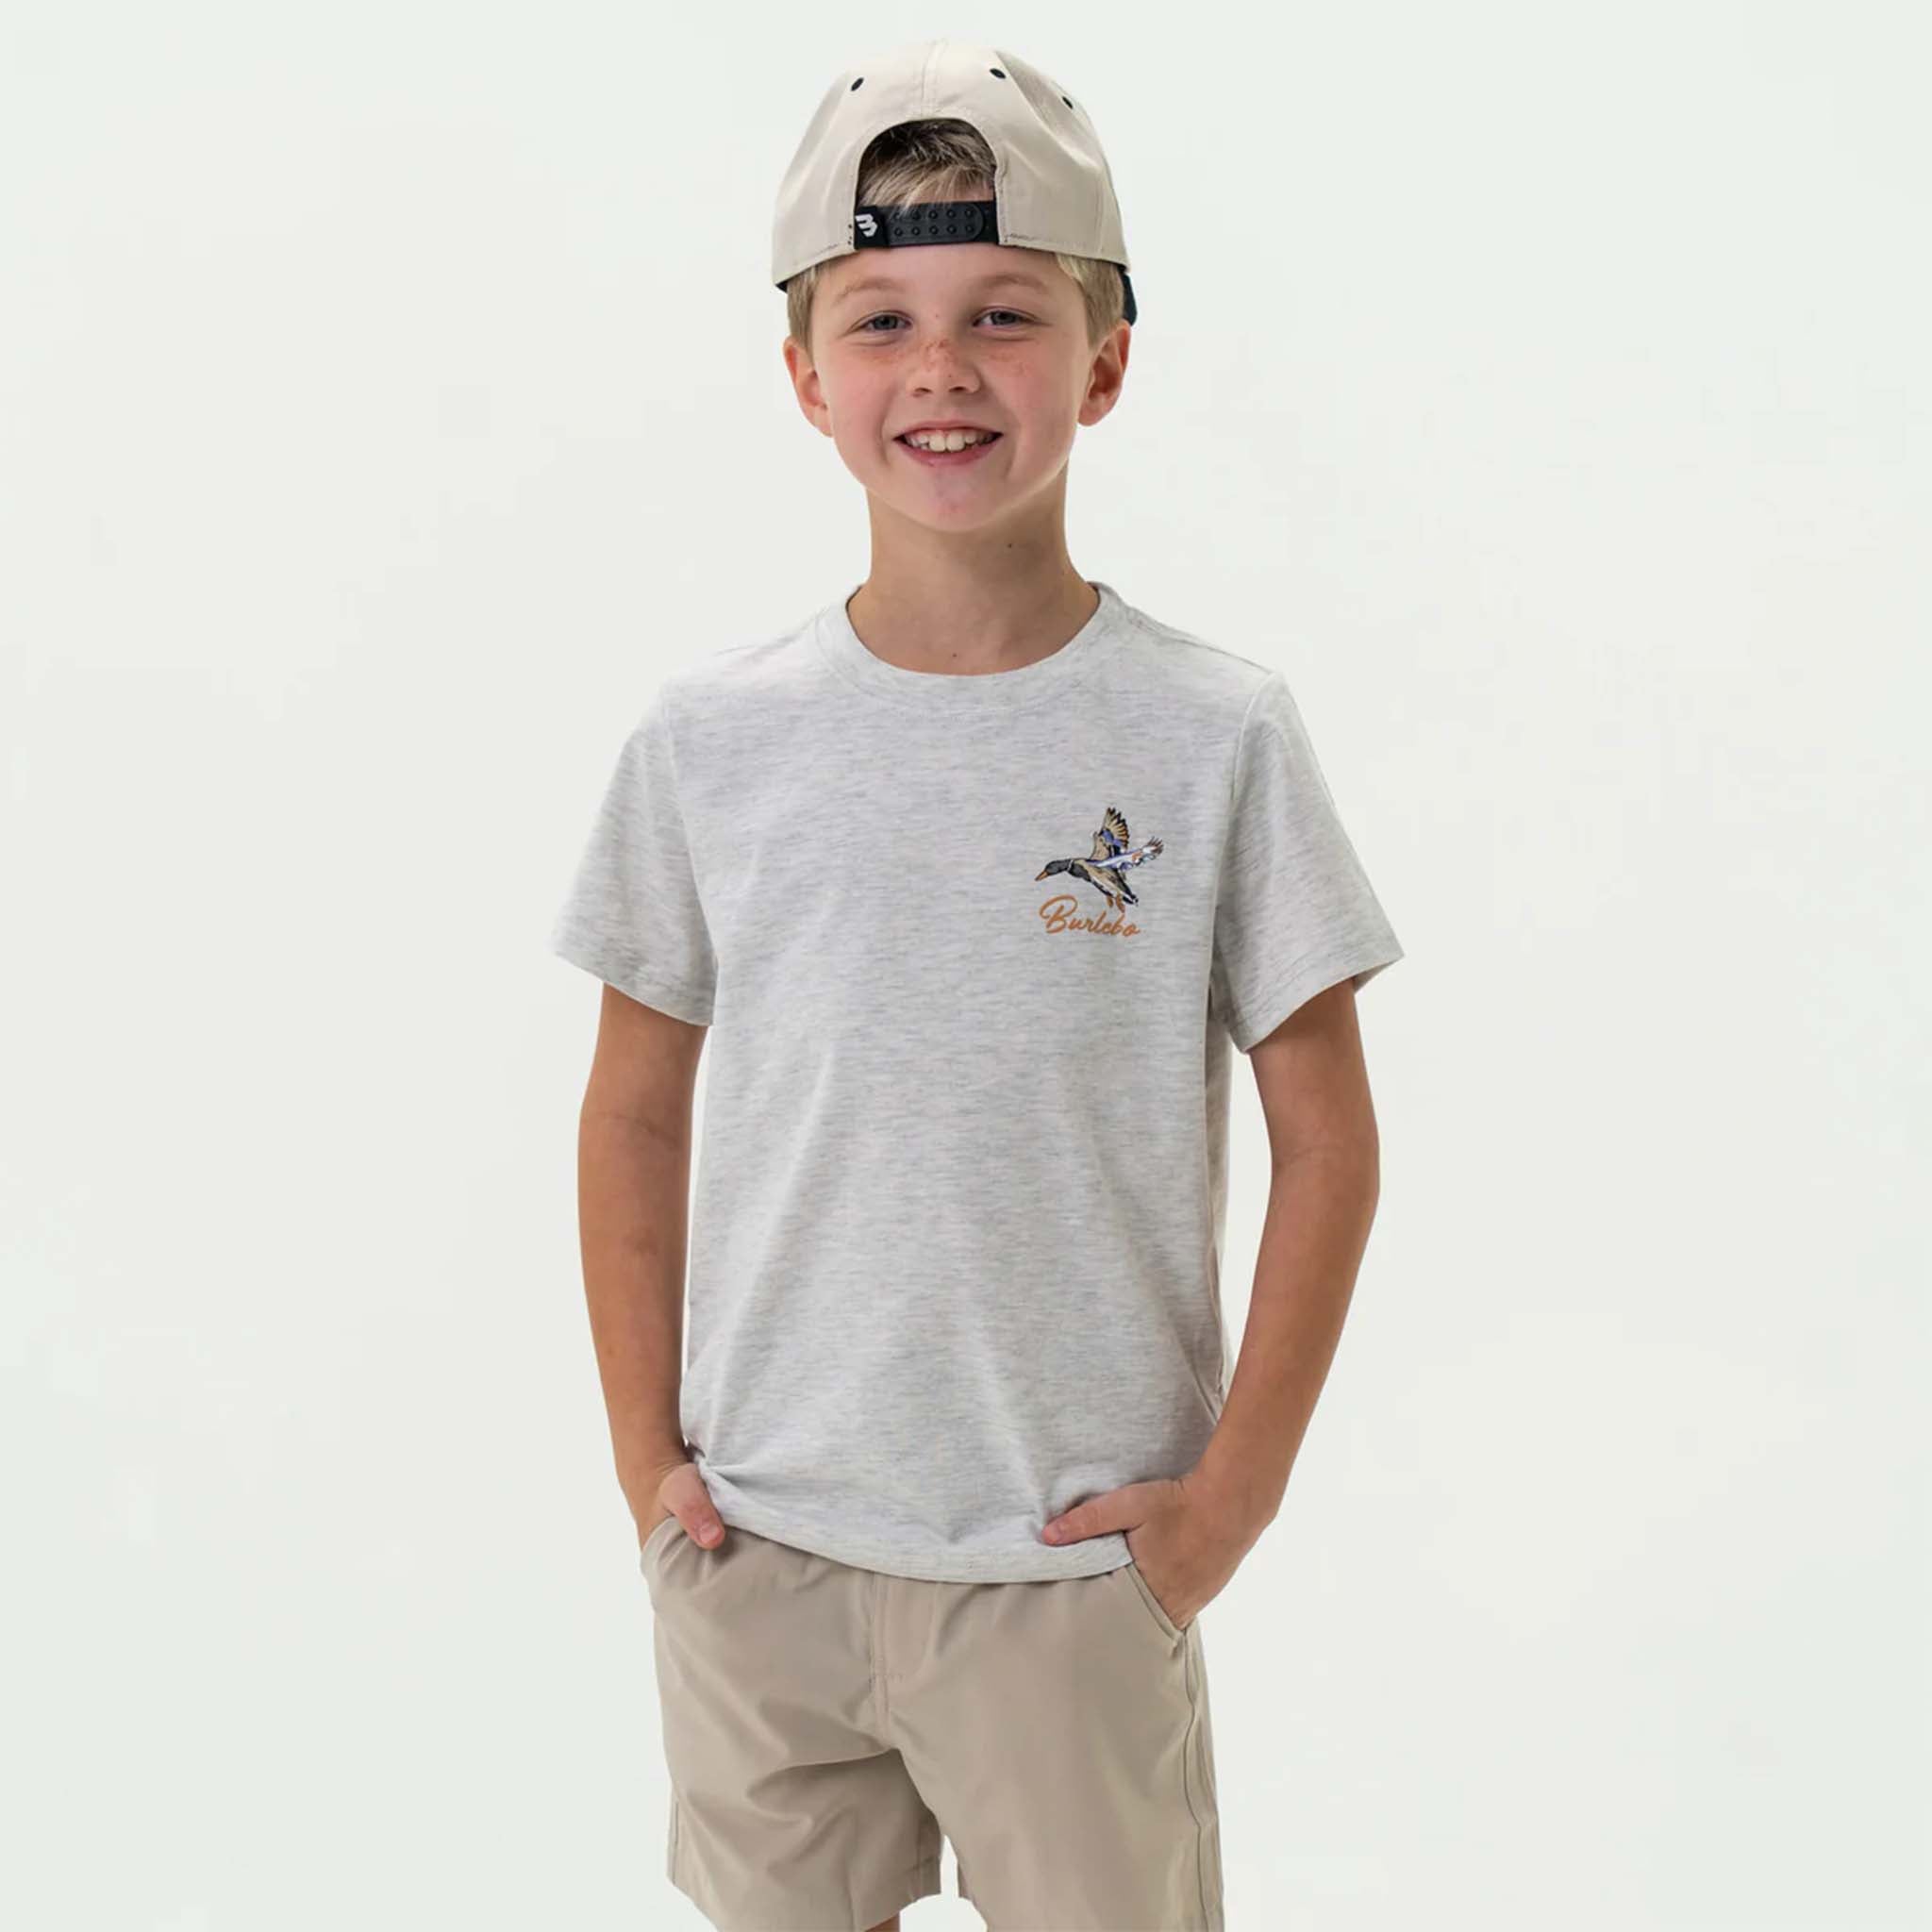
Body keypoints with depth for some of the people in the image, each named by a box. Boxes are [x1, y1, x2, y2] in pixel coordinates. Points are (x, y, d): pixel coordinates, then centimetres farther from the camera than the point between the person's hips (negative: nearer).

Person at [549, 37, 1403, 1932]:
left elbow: (1326, 1137, -3)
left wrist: (1234, 1487, -5)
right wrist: (646, 1457, 3)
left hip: (1078, 1565, -2)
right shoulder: (708, 738, -4)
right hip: (757, 1547, 2)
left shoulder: (1214, 735, -8)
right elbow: (636, 1115, 5)